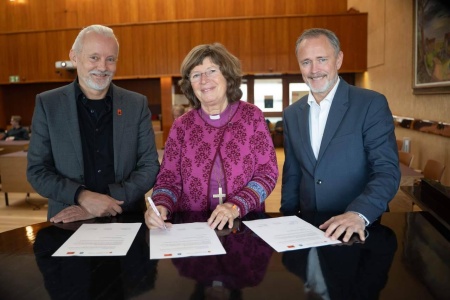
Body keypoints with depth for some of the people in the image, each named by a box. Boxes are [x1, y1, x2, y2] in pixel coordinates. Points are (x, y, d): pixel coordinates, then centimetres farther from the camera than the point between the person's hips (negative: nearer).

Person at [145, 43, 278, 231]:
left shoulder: (252, 116, 1)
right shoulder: (182, 125, 3)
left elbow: (267, 173, -2)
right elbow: (169, 179, 4)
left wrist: (236, 207, -16)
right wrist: (161, 206, -17)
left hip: (245, 224, -2)